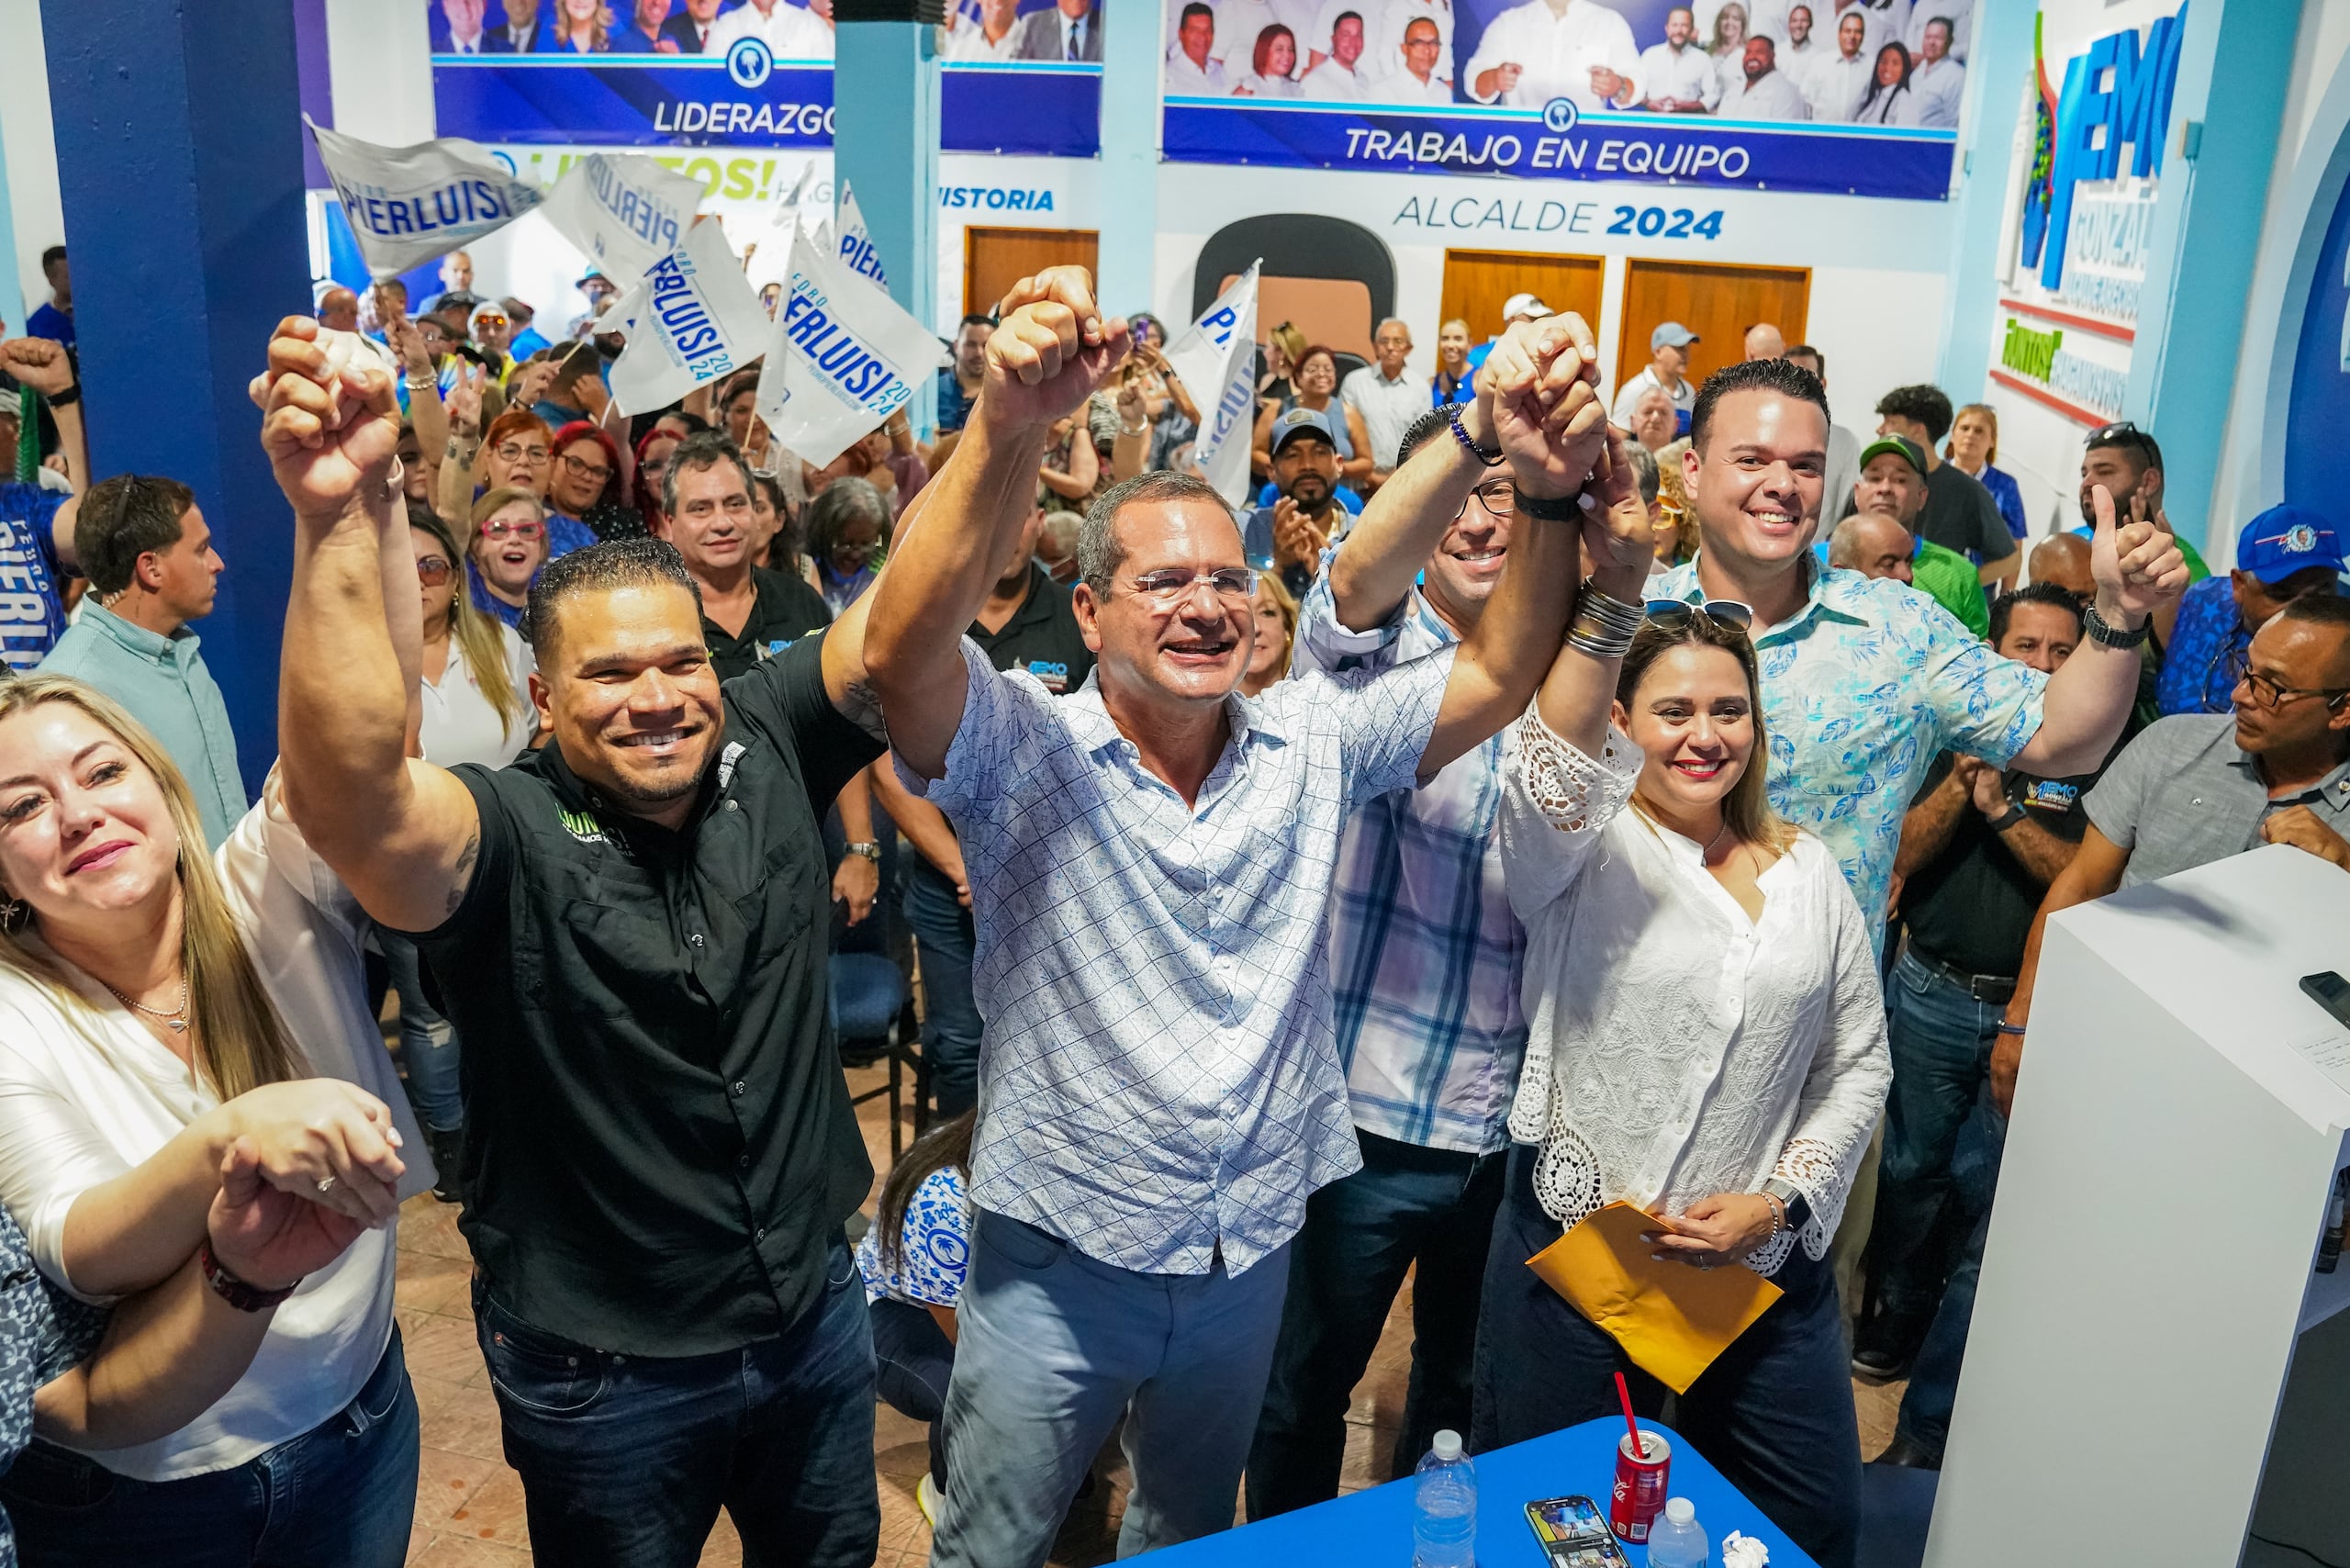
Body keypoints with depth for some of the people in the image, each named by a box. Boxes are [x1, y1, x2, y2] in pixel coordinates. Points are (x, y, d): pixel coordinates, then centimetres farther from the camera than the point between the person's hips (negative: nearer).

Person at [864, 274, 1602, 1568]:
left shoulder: (1310, 740, -2)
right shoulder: (1025, 748, -15)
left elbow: (1499, 675, -7)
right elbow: (900, 650, -33)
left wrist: (1550, 494, -25)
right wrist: (1010, 430, -47)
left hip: (1250, 1254, 4)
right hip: (1057, 1261, -3)